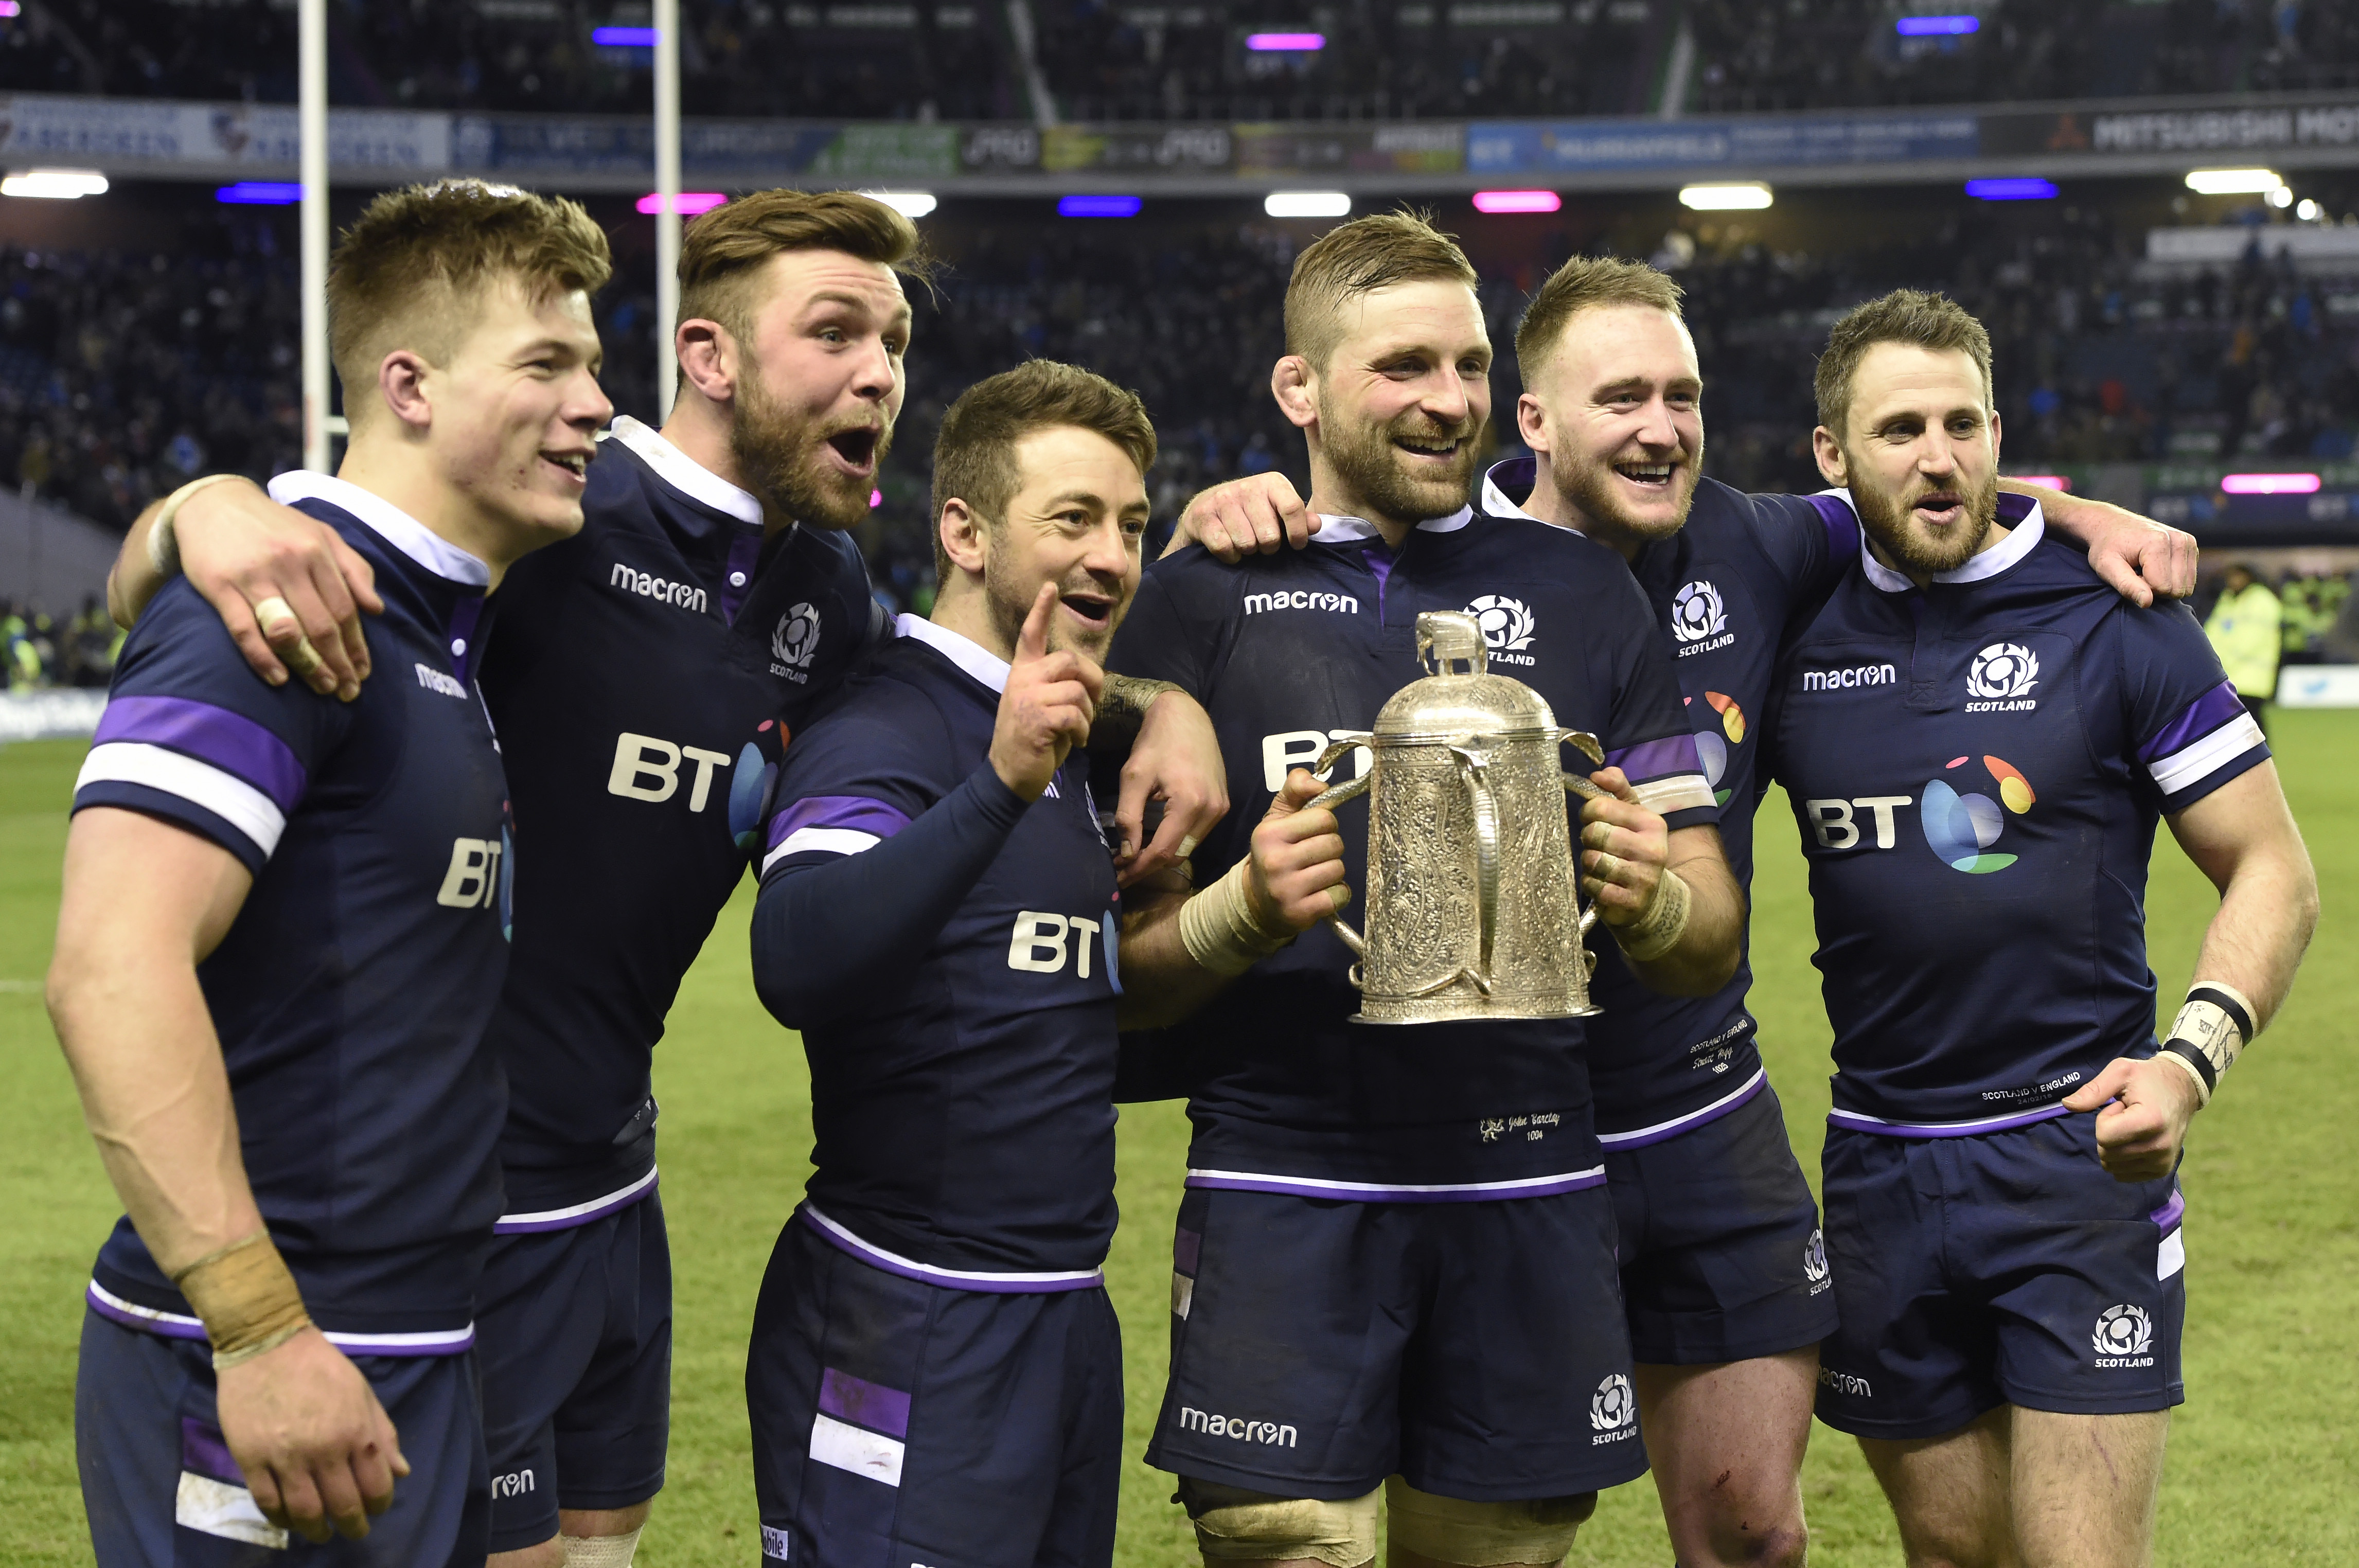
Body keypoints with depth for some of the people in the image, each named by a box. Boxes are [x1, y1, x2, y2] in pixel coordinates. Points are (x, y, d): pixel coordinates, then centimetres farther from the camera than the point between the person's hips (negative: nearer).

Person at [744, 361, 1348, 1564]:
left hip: (1067, 1317, 9)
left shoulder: (1077, 744, 14)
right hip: (905, 1326, -9)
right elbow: (794, 964, -32)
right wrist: (1000, 785, -42)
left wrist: (1252, 913, 3)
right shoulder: (885, 730, -15)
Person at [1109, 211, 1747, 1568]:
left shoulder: (1581, 593, 12)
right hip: (1284, 1188, -2)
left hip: (1526, 1191, 2)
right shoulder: (1205, 598, 5)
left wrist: (1650, 902, -11)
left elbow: (1711, 947, 11)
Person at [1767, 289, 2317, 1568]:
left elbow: (2271, 871, -4)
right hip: (1881, 1165, 3)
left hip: (2080, 1158, -3)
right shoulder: (1797, 636, 3)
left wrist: (2193, 1058, -18)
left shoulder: (2114, 621, -5)